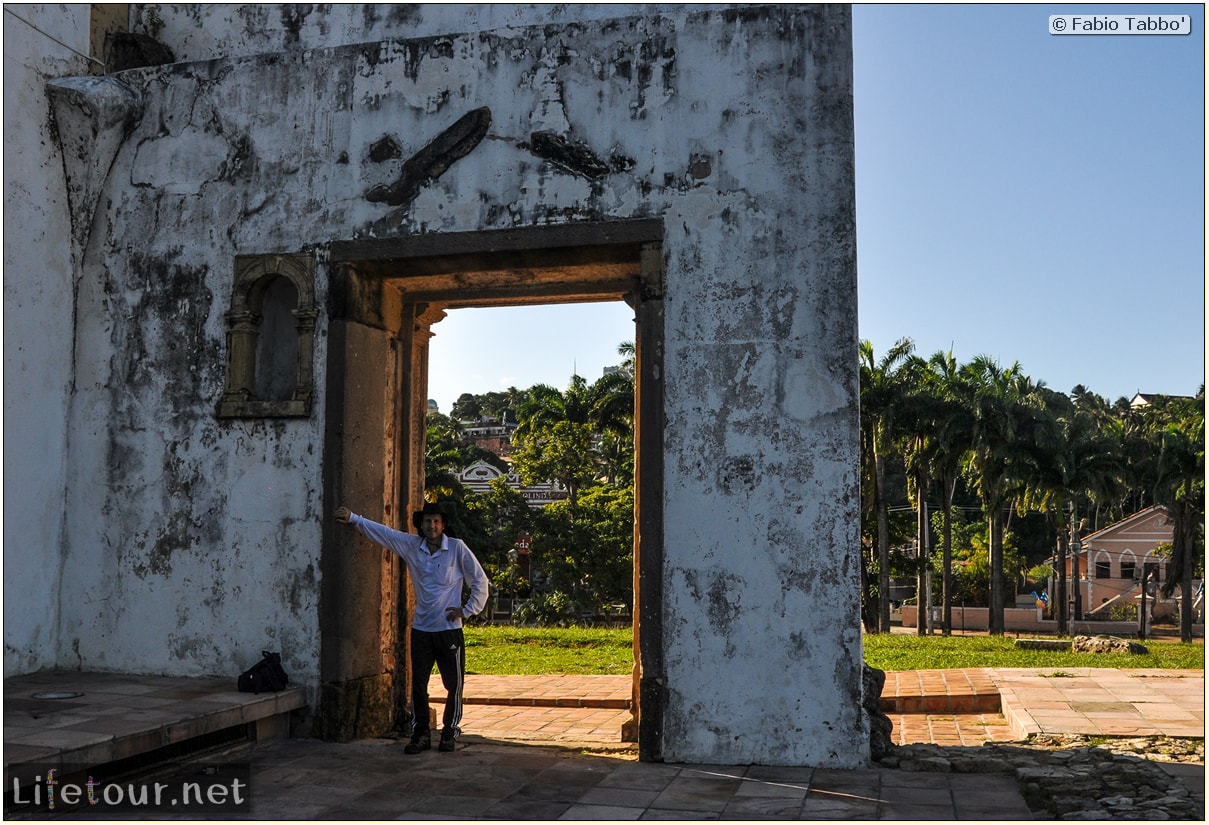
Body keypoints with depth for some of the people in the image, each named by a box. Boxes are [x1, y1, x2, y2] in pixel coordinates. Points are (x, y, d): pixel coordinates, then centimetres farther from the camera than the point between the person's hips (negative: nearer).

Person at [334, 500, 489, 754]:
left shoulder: (457, 548, -7)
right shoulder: (411, 545, 2)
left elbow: (480, 581, -3)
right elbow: (382, 532, 6)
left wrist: (467, 610, -5)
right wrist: (353, 518, 1)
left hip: (449, 630, -3)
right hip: (421, 629, 3)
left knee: (454, 685, 3)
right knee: (418, 685, 7)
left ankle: (449, 733, 17)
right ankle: (420, 734, 18)